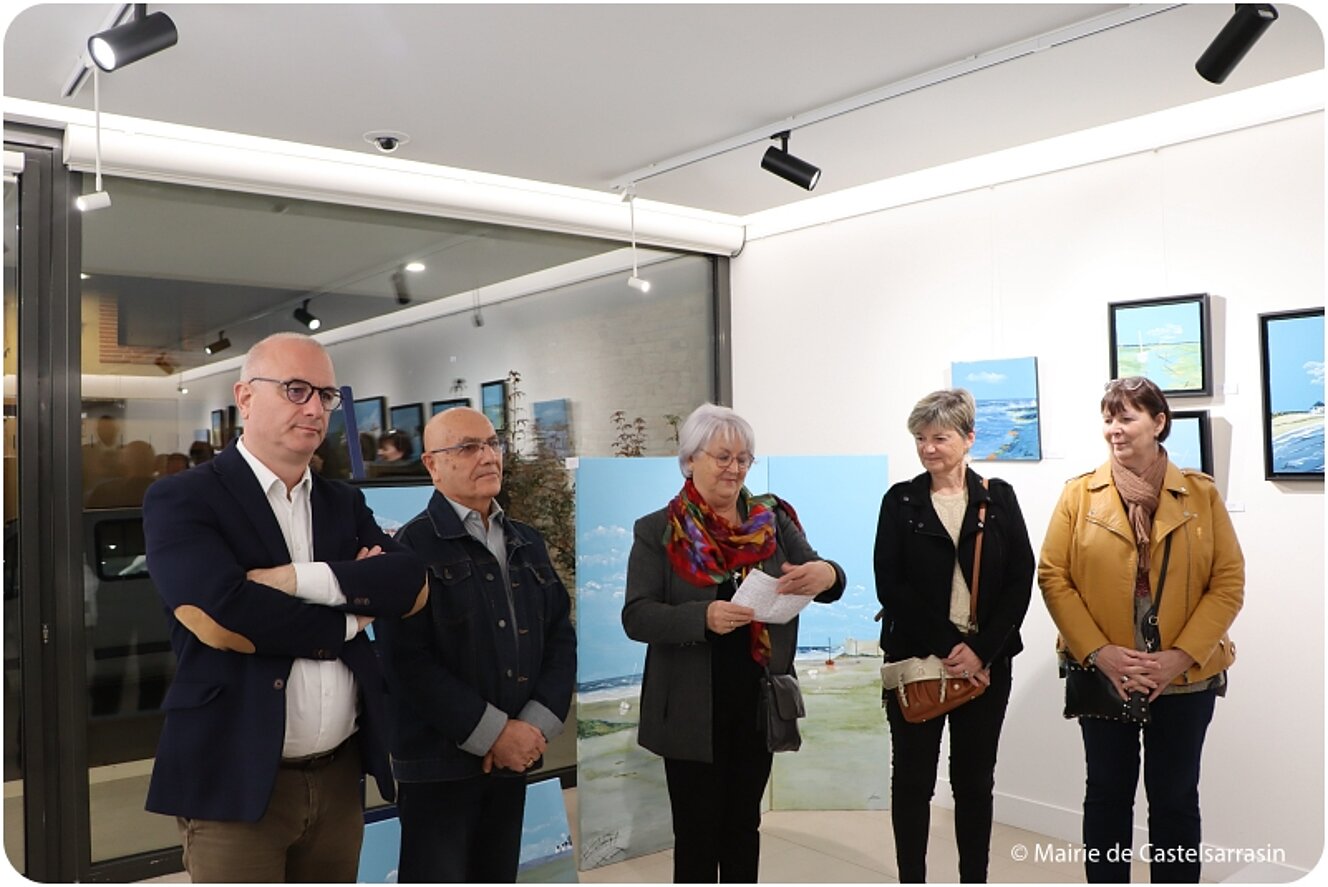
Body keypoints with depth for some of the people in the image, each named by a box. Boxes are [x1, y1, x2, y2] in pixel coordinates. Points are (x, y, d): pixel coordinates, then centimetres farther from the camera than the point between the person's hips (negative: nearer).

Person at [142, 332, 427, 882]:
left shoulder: (344, 503, 11)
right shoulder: (181, 500, -5)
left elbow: (411, 585, -5)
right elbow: (219, 614, -21)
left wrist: (300, 579, -18)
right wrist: (349, 621, -9)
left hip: (340, 776, 5)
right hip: (235, 782, -5)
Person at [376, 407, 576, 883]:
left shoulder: (528, 543, 13)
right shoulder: (413, 546, -7)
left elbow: (561, 636, 8)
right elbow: (408, 660, -15)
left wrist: (537, 725, -6)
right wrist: (491, 733, -16)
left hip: (513, 755, 6)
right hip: (439, 761, -6)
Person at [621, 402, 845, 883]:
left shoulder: (772, 519, 2)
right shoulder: (657, 531, -6)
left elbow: (827, 580, -6)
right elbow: (636, 617, -14)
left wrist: (826, 575, -31)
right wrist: (703, 617, -31)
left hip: (758, 702, 3)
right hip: (692, 708, -3)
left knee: (743, 824, 18)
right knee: (697, 831, 9)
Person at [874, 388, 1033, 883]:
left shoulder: (998, 498, 4)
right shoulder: (900, 501, 2)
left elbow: (1020, 582, -1)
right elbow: (890, 585, -4)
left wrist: (981, 650, -11)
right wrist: (947, 645, -12)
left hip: (986, 662, 1)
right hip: (915, 660, -1)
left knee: (975, 780, 10)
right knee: (913, 778, 6)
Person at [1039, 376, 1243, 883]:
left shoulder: (1201, 494, 0)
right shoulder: (1080, 494, 0)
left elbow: (1229, 581, -3)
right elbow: (1053, 576, -4)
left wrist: (1182, 655, -13)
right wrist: (1097, 651, -14)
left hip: (1185, 679, 0)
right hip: (1102, 676, 0)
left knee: (1175, 798, 11)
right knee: (1107, 793, 13)